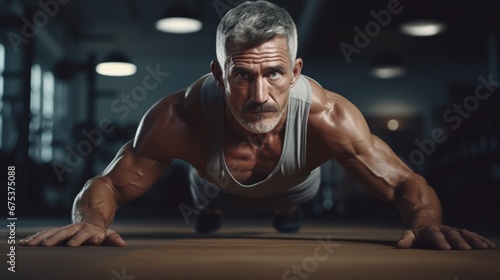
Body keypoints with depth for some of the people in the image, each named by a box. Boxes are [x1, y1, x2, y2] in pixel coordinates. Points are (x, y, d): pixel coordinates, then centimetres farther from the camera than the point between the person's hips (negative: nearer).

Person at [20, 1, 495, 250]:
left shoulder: (328, 117, -46)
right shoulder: (179, 118, -48)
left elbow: (406, 184, -35)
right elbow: (106, 184, -34)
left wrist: (426, 221, -59)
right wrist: (91, 220, -58)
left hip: (293, 183, 1)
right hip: (219, 186, 0)